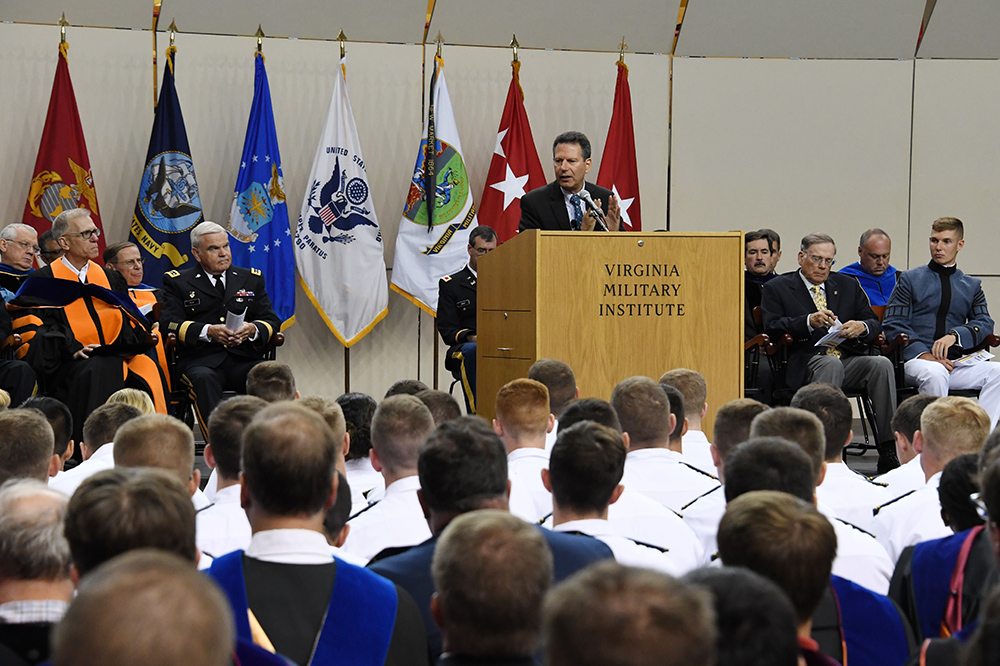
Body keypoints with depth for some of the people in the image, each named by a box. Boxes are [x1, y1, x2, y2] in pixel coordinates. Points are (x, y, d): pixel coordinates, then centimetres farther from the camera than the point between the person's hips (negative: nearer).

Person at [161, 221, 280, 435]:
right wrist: (208, 331, -17)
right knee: (204, 379, -38)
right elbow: (169, 323, 0)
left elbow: (271, 321, 16)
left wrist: (252, 329, -9)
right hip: (200, 360, -2)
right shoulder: (178, 282, 13)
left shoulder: (251, 279, 22)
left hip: (243, 359, 2)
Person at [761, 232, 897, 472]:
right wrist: (809, 322, -19)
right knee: (831, 364, -37)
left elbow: (875, 324, 17)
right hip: (805, 364, -4)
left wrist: (862, 326, -8)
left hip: (849, 359, 4)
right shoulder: (777, 288, 11)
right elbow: (772, 328, -4)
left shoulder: (848, 285, 23)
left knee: (882, 364, -27)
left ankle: (889, 450, -29)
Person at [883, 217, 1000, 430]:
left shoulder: (972, 286, 23)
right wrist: (922, 353, -14)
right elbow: (893, 325, 3)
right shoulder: (910, 279, 15)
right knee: (936, 373, -38)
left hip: (955, 362, 3)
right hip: (916, 360, -2)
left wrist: (955, 335, -15)